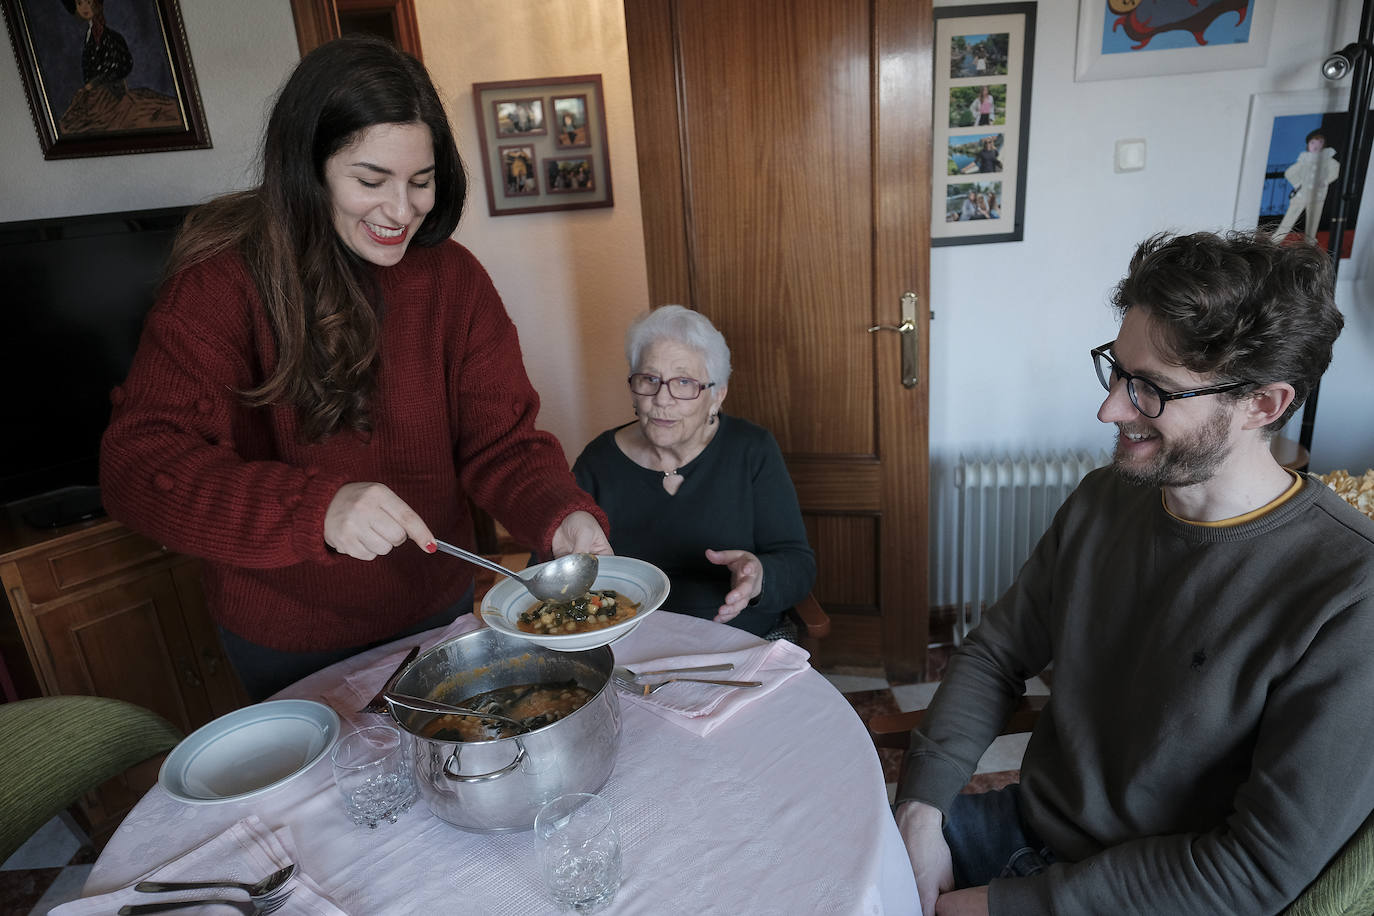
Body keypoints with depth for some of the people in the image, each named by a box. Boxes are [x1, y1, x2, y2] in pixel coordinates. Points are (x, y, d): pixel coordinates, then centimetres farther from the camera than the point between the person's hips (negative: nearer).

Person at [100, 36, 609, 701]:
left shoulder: (453, 277, -8)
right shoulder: (225, 278, -18)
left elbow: (500, 439, -10)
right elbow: (139, 463, -26)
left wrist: (562, 516, -31)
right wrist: (318, 508, -44)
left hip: (437, 608, 3)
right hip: (288, 638, -3)